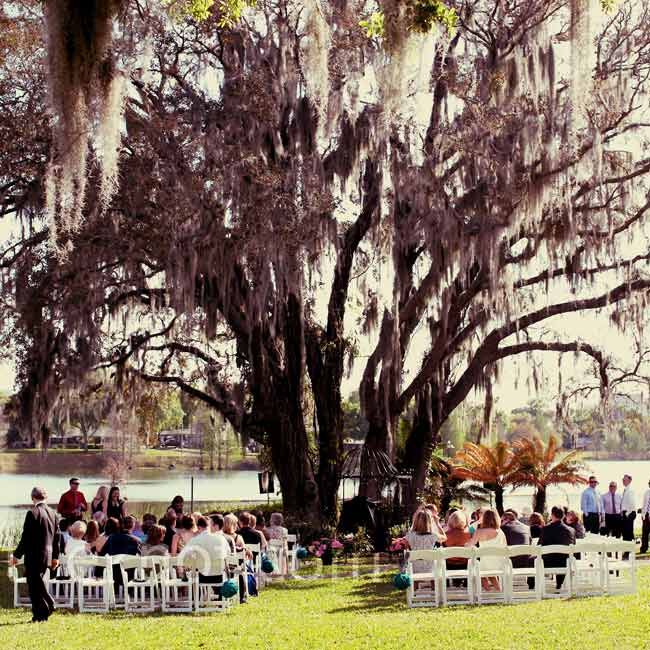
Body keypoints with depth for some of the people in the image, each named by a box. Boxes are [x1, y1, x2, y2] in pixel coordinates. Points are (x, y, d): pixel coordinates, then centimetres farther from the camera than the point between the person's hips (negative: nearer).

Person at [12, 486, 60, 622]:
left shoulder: (32, 513, -14)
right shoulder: (52, 513, 7)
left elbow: (26, 537, -14)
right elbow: (57, 536, 11)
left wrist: (17, 555, -5)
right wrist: (55, 556, 18)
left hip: (34, 555, -7)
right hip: (47, 555, 7)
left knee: (34, 584, -1)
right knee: (38, 583, 17)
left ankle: (40, 614, -1)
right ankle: (40, 613, 17)